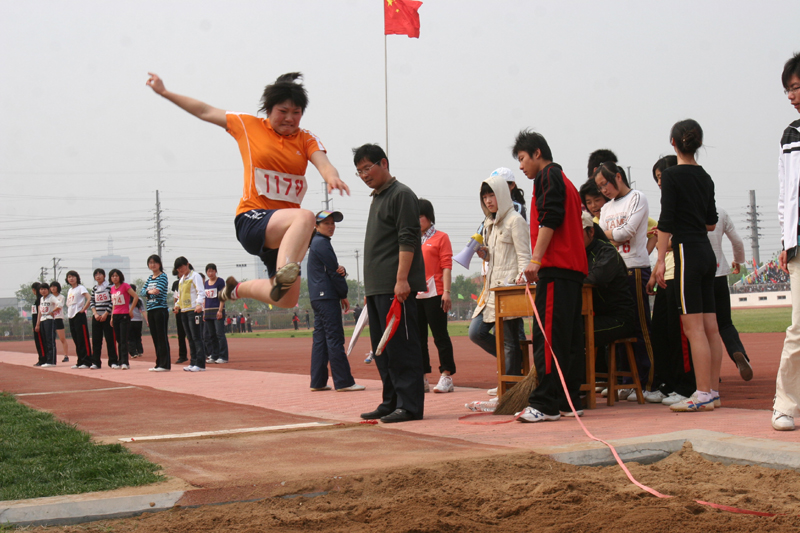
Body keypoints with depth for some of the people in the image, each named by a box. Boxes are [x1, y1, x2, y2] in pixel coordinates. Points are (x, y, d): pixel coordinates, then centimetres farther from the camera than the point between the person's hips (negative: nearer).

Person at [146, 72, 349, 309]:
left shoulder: (307, 139, 7)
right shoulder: (248, 126, 3)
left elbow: (323, 164, -12)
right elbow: (206, 112, 13)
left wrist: (332, 177, -37)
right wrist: (164, 91, 18)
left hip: (283, 231, 5)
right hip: (252, 218, -5)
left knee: (286, 300, 9)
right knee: (305, 217, -35)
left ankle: (238, 289, 37)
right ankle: (283, 276, -55)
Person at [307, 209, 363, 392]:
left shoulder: (316, 244, 22)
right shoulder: (322, 243, -8)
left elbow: (336, 270, 17)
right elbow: (333, 272, -11)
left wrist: (342, 270, -6)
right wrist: (344, 295, -2)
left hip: (317, 297, 10)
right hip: (327, 296, -10)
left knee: (320, 339, 9)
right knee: (335, 338, -10)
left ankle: (318, 382, 9)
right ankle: (343, 382, -12)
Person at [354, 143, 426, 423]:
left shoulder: (402, 194, -6)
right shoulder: (376, 198, 22)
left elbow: (407, 240, -14)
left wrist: (402, 279, -22)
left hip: (396, 288, -9)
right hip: (376, 287, 9)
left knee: (401, 346, -9)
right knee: (382, 348, 11)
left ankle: (410, 405, -7)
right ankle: (391, 402, 17)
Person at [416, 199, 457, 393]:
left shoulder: (441, 237, 2)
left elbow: (446, 266, -3)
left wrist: (446, 292, -11)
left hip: (434, 294, -5)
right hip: (414, 295, 5)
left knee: (440, 335, -3)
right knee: (418, 337, 7)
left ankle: (446, 377, 0)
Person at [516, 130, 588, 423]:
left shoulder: (548, 175, -1)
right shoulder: (564, 180, 27)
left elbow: (550, 219, -14)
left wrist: (535, 260, -18)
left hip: (556, 266, -10)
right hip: (575, 267, 10)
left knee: (548, 335, -13)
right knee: (570, 335, 8)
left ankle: (545, 403, -17)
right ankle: (569, 401, 9)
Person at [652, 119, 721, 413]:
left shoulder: (672, 175, -8)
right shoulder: (705, 177, 12)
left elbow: (666, 221, -12)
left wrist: (661, 259, -11)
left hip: (687, 252, -7)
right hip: (707, 253, 8)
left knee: (693, 326, -7)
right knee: (710, 325, 8)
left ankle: (703, 393, -8)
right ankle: (713, 391, 11)